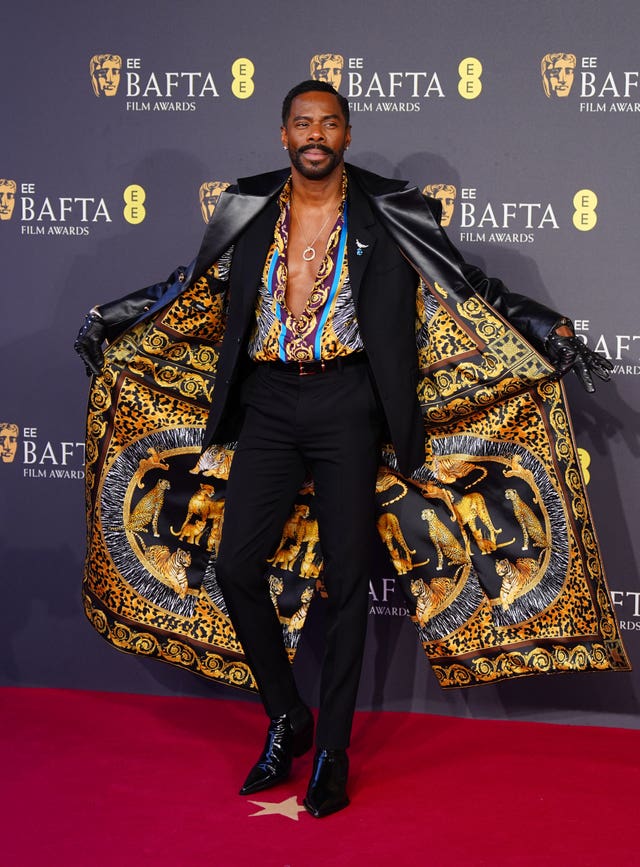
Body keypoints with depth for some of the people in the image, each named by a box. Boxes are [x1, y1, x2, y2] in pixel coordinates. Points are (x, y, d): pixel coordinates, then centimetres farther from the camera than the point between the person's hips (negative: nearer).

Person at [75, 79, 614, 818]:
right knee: (235, 564, -4)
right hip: (270, 404, 2)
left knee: (346, 582, 1)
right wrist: (109, 317, 20)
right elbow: (192, 282, 20)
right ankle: (286, 719, 16)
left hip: (346, 405, -2)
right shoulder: (250, 210, 8)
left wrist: (548, 328, -3)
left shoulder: (387, 214, 1)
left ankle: (332, 751, 13)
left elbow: (469, 282, 5)